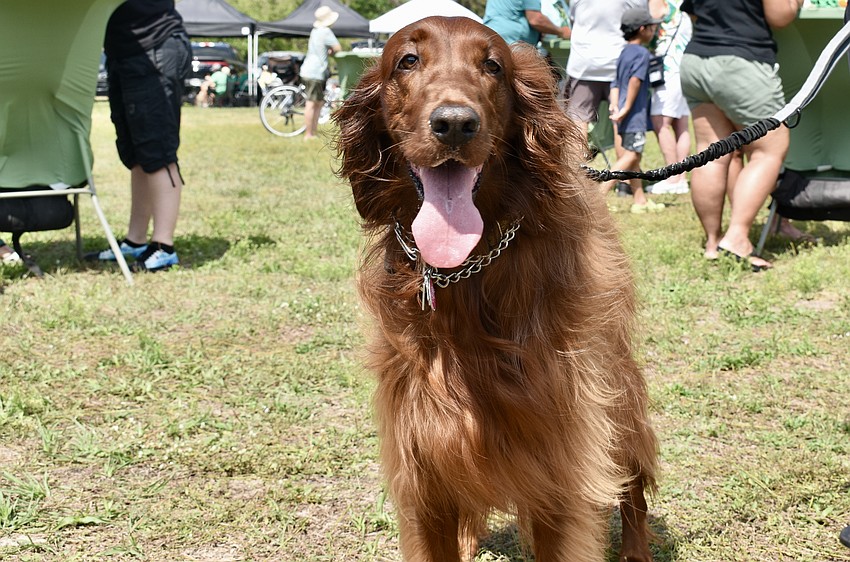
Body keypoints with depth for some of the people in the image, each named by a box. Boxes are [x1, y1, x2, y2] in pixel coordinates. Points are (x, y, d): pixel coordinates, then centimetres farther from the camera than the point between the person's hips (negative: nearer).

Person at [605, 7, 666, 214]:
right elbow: (635, 80, -23)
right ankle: (600, 193, -19)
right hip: (635, 114, -9)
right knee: (631, 156, -10)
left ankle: (640, 201, 18)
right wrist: (627, 108, -20)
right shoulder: (642, 53, -11)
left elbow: (615, 83, 10)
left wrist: (615, 106, 0)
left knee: (633, 157, 12)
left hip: (624, 116, 9)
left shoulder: (623, 53, 16)